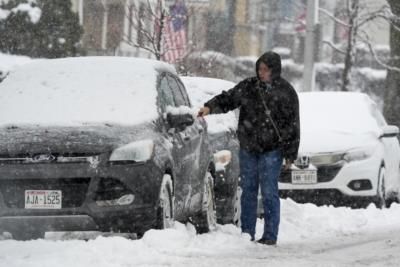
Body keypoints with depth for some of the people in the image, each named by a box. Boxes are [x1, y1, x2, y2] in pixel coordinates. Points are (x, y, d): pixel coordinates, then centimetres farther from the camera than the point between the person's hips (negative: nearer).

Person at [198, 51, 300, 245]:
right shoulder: (248, 87, 5)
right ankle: (246, 234, 14)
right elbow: (228, 99, 8)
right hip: (248, 149, 4)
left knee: (269, 193, -6)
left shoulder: (286, 92, -3)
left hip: (272, 150, -4)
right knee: (248, 191, 7)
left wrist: (290, 155, -4)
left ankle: (270, 235, 0)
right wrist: (210, 107, -13)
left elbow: (293, 126, -1)